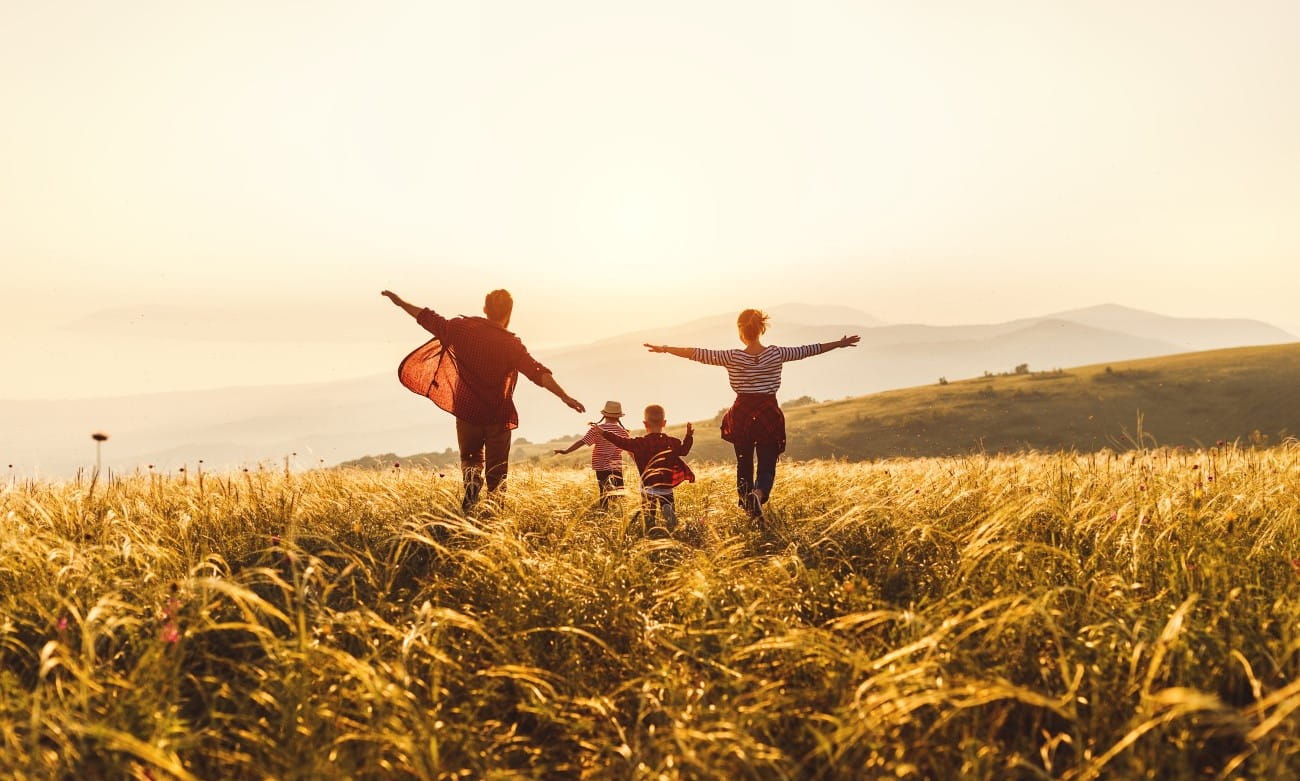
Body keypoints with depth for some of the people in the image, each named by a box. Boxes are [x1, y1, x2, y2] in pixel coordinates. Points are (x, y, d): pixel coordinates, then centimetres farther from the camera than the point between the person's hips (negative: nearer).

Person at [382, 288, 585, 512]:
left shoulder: (463, 328, -3)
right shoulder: (512, 344, -10)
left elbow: (428, 318, 7)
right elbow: (538, 373, -19)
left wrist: (400, 302, 21)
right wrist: (565, 397, -21)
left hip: (467, 412, 2)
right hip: (498, 417, -2)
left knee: (470, 458, 23)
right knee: (496, 473, 10)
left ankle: (472, 478, -9)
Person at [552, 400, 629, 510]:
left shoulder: (596, 429, -6)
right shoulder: (623, 431, -1)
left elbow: (581, 442, -14)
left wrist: (566, 451, -12)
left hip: (601, 467, 0)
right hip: (617, 467, 0)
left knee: (604, 494, 10)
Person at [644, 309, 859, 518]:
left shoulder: (732, 357, -8)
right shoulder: (776, 354, -5)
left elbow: (698, 354, -8)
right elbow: (807, 351, 4)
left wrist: (665, 349, -1)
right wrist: (839, 343, 15)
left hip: (742, 414, 0)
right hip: (769, 414, 0)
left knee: (744, 464, 18)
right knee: (767, 466, 3)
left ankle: (746, 504, 24)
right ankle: (759, 494, -26)